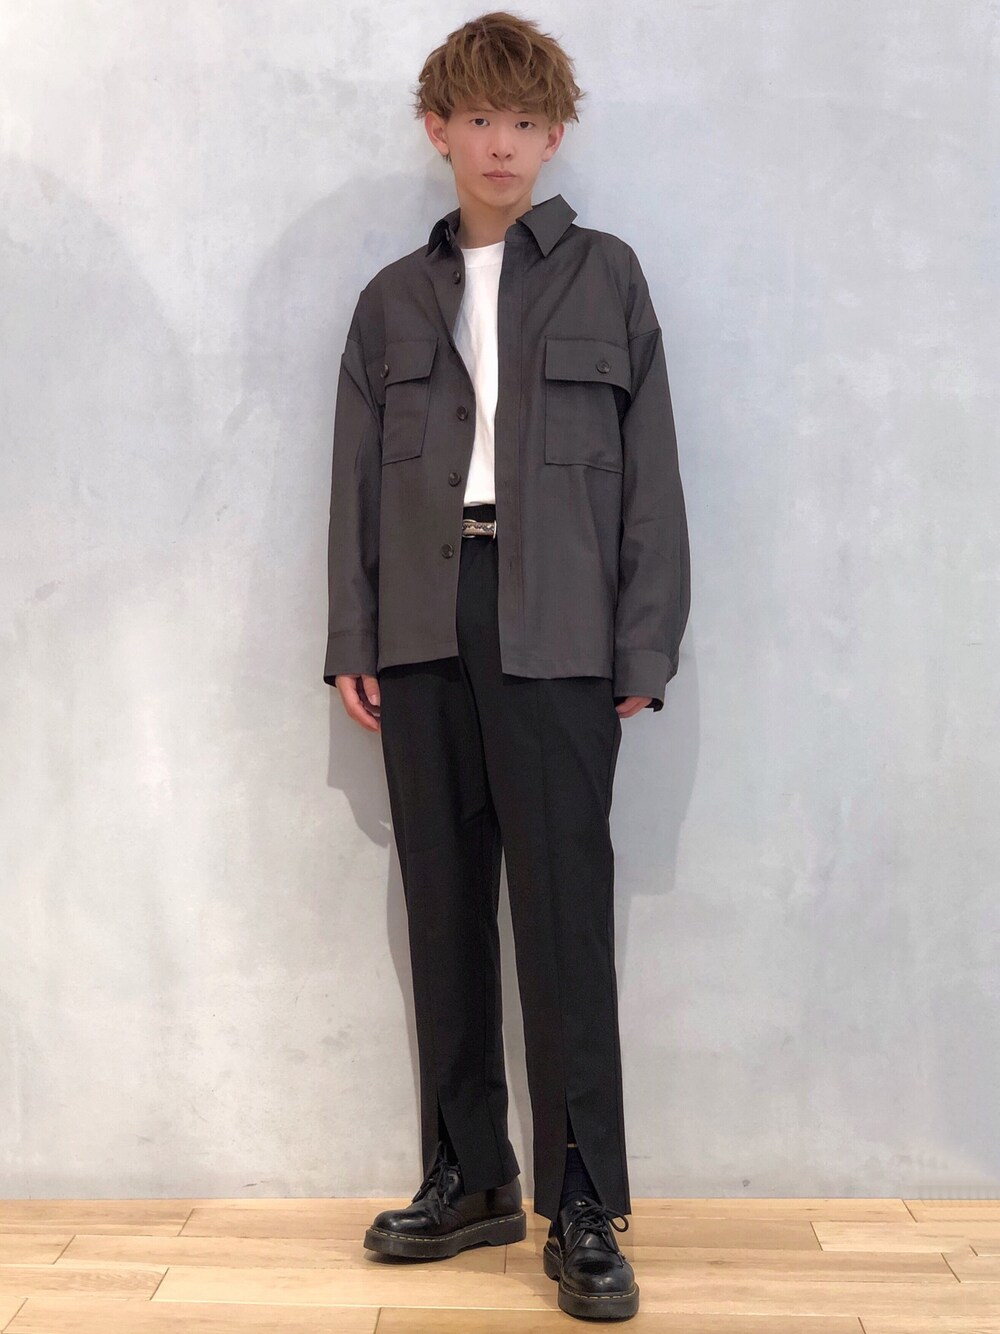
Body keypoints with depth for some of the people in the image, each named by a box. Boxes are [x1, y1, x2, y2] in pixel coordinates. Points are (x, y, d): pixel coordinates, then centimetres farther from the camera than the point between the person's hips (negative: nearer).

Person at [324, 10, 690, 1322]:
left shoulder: (604, 276, 9)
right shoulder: (393, 300, 16)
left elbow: (649, 469, 3)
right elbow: (357, 483, 13)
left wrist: (644, 647, -3)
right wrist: (353, 644, 4)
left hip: (556, 634, -3)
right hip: (422, 634, 4)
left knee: (564, 913, -4)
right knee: (444, 908, 7)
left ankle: (583, 1207, 6)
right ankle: (469, 1180, 19)